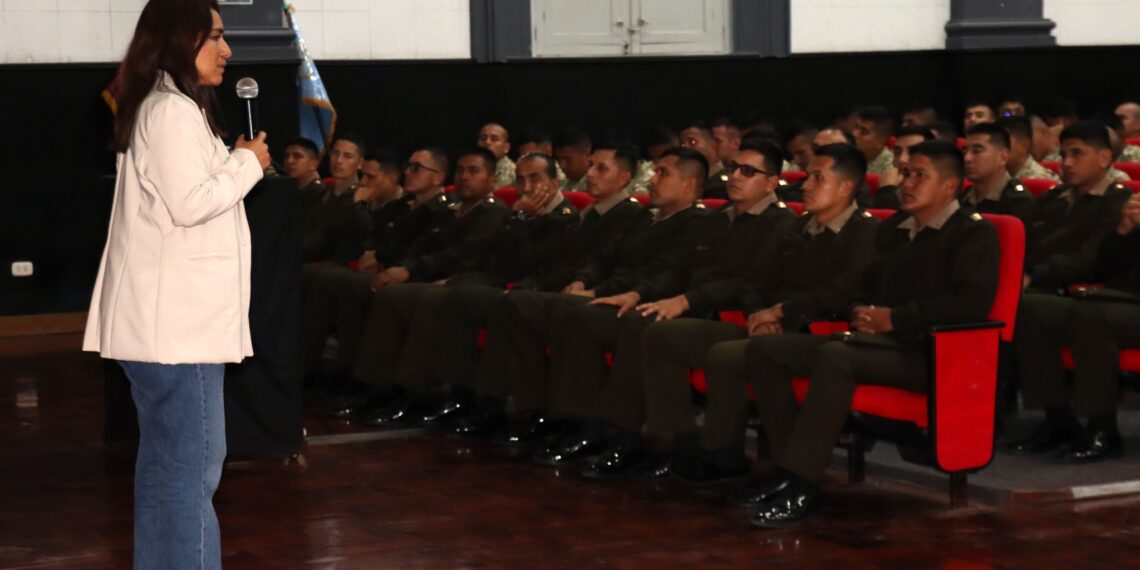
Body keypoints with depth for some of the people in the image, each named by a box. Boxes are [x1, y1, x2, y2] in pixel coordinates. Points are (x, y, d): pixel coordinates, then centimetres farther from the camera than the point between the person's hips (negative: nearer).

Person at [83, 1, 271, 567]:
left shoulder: (165, 109, 19)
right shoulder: (171, 110, -14)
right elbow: (191, 203, -21)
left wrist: (235, 163, 18)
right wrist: (247, 162, -9)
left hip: (170, 319, 11)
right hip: (177, 321, -11)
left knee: (164, 463, 14)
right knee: (192, 464, -8)